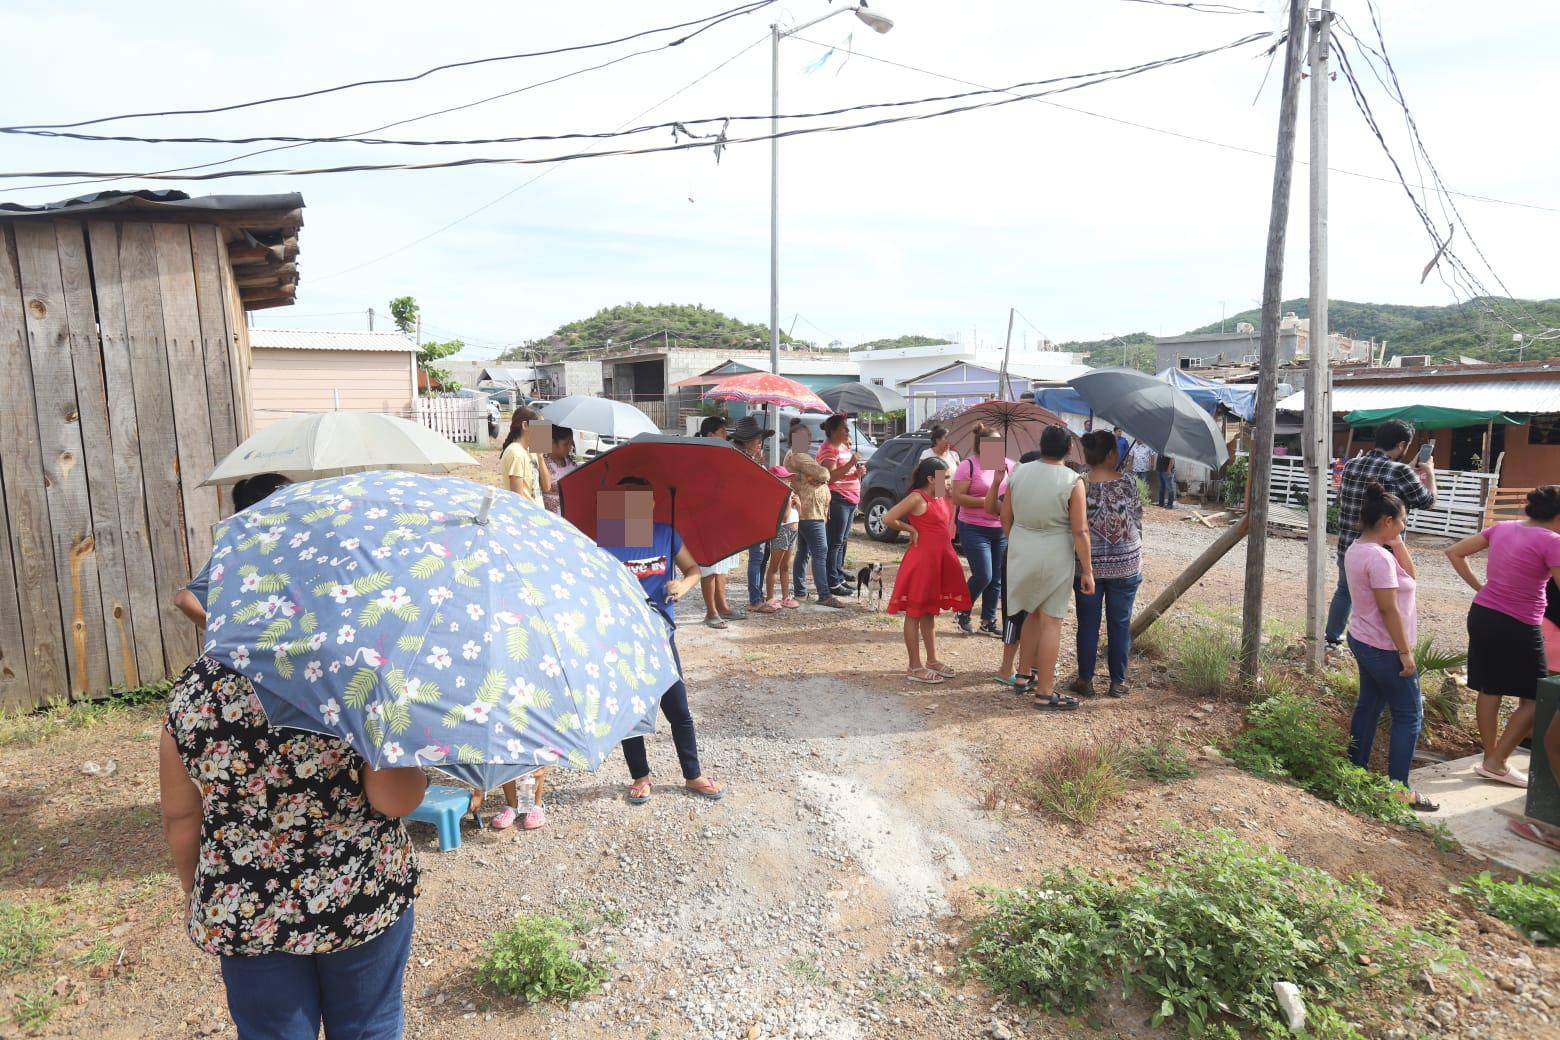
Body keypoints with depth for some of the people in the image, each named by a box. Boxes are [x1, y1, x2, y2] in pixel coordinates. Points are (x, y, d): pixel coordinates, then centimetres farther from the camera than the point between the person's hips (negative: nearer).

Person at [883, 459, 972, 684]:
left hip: (939, 562, 9)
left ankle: (932, 661, 27)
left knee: (930, 612, 17)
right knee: (914, 613, -1)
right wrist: (911, 530, -9)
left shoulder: (940, 498, 11)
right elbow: (888, 519, -20)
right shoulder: (917, 498, -14)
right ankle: (914, 667, 5)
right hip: (921, 562, -9)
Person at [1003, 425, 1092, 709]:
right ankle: (1044, 693, 10)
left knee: (1033, 613, 22)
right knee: (1051, 622, 4)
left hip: (1021, 554, 5)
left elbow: (1005, 518, 8)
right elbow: (1080, 531, -13)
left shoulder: (1019, 473, 1)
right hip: (1055, 557, -5)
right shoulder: (1073, 481, -12)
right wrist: (1087, 571, -6)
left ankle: (1025, 676, 31)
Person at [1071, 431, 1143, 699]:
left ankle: (1085, 680, 16)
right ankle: (1118, 681, 19)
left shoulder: (1078, 485, -9)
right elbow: (1138, 519, 0)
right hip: (1126, 564, 0)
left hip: (1088, 565, 0)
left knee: (1088, 624, 9)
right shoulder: (1128, 482, -8)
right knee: (1120, 623, 11)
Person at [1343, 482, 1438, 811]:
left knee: (1368, 705, 18)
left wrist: (1398, 545, -1)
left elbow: (1411, 577, 10)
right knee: (1409, 716, 1)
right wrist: (1405, 653, -18)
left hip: (1362, 641, 10)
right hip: (1385, 648, -9)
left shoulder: (1356, 550, 6)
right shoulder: (1379, 557, -24)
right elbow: (1389, 610, -23)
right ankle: (1399, 789, 6)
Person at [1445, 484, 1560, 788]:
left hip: (1482, 614, 7)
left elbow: (1454, 552, 11)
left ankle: (1490, 758, 25)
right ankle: (1496, 763, 10)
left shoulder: (1501, 528, 5)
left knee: (1489, 691, 15)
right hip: (1518, 627, -7)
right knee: (1532, 700, 8)